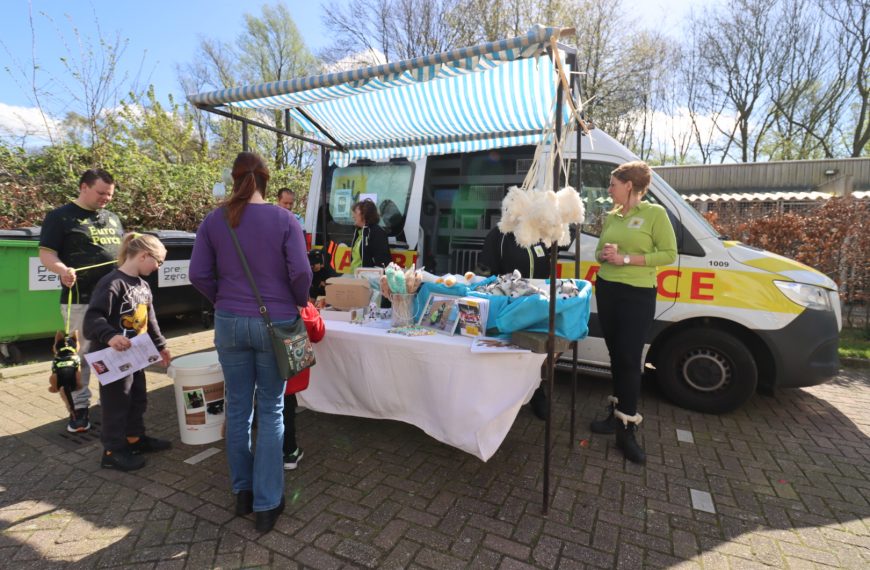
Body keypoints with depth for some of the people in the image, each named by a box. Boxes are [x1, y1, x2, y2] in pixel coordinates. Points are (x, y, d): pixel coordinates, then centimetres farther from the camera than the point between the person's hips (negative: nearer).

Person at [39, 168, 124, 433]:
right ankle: (79, 406, 15)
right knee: (80, 354, 4)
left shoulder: (112, 218, 17)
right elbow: (46, 253, -6)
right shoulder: (60, 217, 0)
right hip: (81, 300, -5)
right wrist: (62, 269, -26)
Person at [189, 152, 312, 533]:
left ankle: (242, 491, 32)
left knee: (237, 408, 16)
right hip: (275, 324, -2)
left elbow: (198, 274, 0)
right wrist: (299, 303, 4)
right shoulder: (284, 220, -7)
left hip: (229, 324, 3)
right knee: (270, 412, 8)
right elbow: (300, 271, -14)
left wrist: (223, 300, 15)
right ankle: (267, 504, 18)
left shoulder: (213, 221, 1)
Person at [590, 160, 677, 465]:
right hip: (606, 290, 6)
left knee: (630, 358, -5)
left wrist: (626, 259, -18)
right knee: (615, 354, 13)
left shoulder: (655, 213, -7)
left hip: (638, 294, -6)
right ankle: (617, 412, 27)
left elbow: (669, 254, -10)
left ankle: (627, 429, 5)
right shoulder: (611, 216, 11)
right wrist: (603, 255, -6)